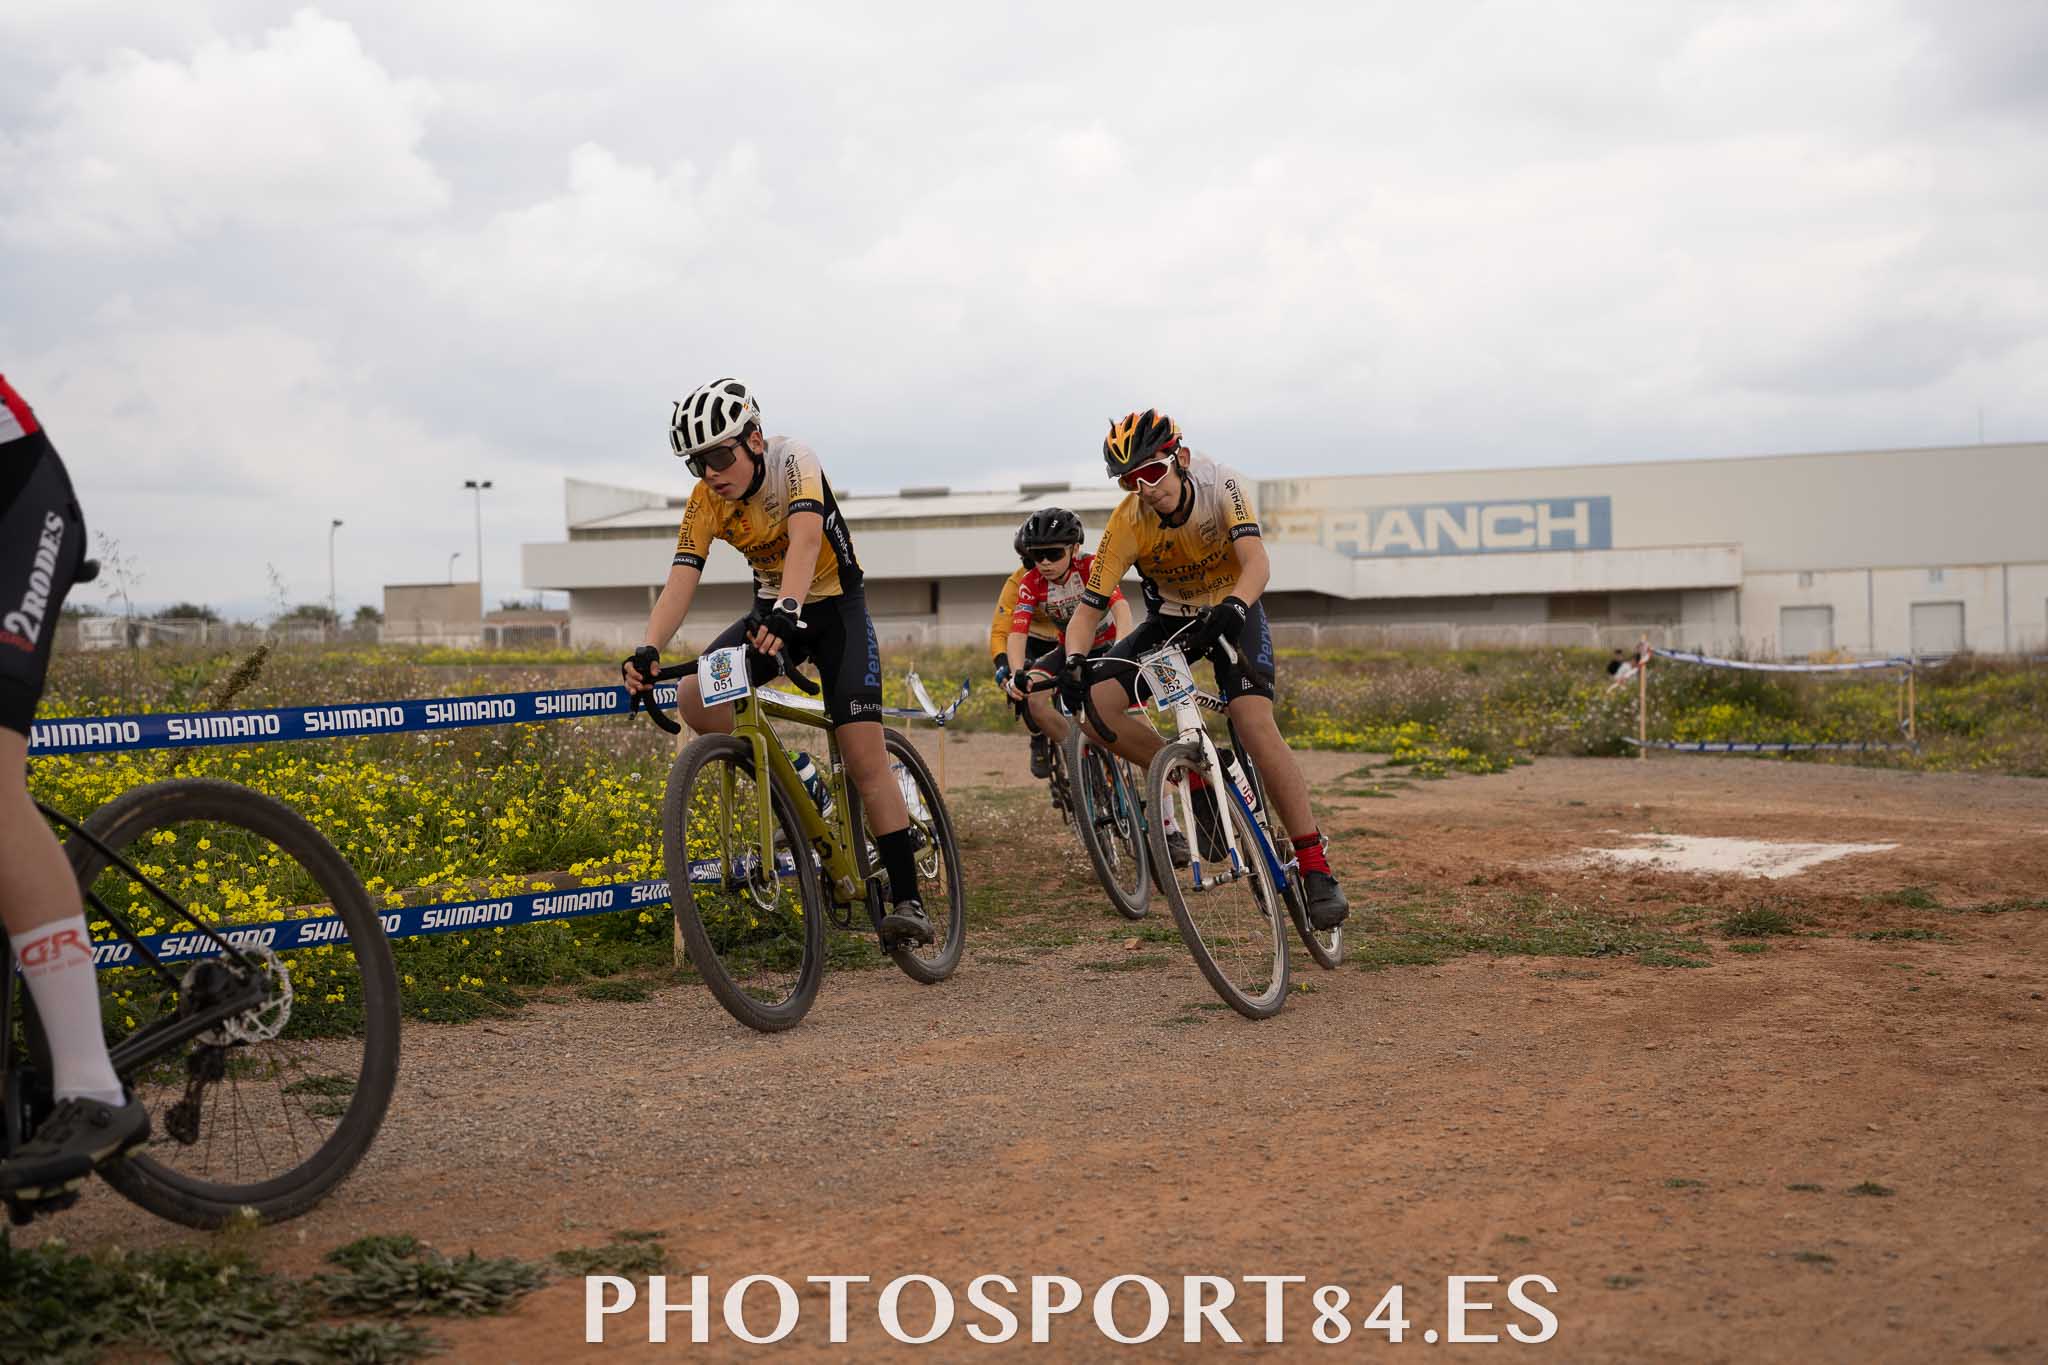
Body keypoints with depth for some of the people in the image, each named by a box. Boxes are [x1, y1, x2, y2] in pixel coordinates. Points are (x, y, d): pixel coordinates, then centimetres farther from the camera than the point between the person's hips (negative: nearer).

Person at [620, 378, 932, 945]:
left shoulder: (792, 460, -24)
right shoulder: (704, 502, -11)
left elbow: (805, 538, -41)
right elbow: (681, 581, -21)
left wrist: (786, 611, -60)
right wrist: (648, 651, -39)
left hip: (835, 608, -4)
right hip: (773, 611, 4)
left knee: (866, 759, -15)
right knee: (694, 701, -21)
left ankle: (907, 900, -10)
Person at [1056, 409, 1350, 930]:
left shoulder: (1221, 486, -26)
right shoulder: (1125, 526, -22)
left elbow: (1257, 562, -37)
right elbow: (1088, 609, -20)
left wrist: (1233, 608, -58)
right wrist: (1073, 662, -39)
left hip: (1233, 613, -3)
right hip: (1171, 620, 3)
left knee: (1255, 723, -27)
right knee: (1094, 704, -20)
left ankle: (1317, 871, -21)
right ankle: (1198, 789, -4)